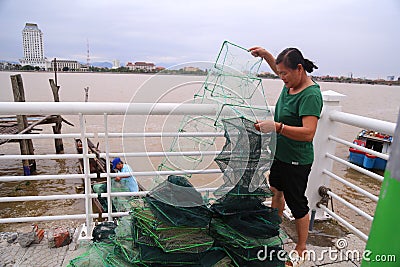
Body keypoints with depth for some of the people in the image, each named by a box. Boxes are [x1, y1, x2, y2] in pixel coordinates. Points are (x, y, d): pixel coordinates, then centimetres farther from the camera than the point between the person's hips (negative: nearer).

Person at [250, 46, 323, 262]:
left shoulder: (310, 95, -24)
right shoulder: (291, 84, 1)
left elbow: (308, 133, -34)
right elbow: (279, 69, 25)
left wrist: (277, 126, -40)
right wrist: (265, 55, 13)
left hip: (296, 161, -10)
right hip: (280, 153, 10)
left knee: (297, 203, 5)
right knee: (277, 191, 23)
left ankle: (301, 249, 26)